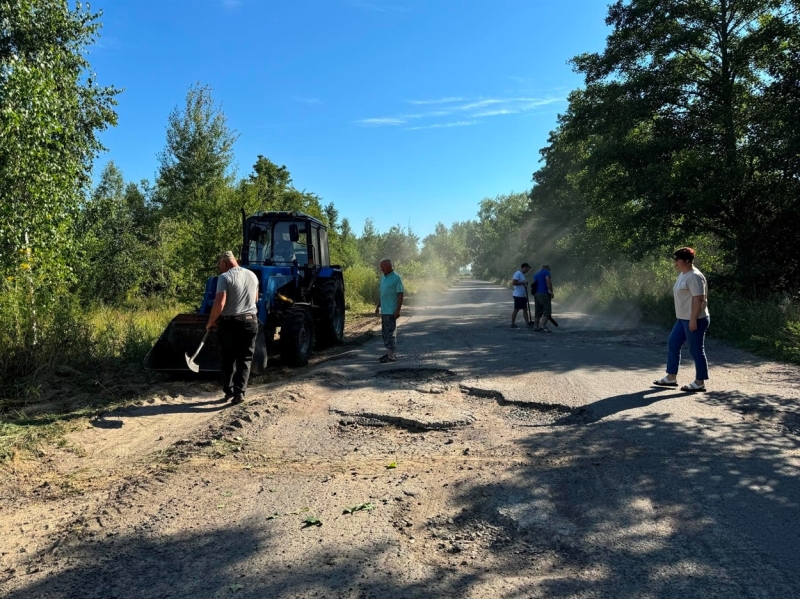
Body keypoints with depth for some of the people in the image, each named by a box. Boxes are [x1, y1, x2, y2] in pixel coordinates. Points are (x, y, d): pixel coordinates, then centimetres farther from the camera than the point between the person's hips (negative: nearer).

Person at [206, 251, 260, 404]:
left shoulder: (225, 277, -12)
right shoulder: (252, 275, 8)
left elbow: (219, 303, -21)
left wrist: (210, 322, -7)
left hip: (229, 323, -4)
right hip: (250, 322, 4)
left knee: (228, 359, 13)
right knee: (245, 359, 8)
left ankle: (228, 391, 18)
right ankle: (239, 392, -3)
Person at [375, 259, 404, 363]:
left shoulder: (396, 278, -11)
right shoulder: (383, 277, 13)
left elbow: (400, 294, -14)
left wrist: (398, 310, -19)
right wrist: (378, 306, 17)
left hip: (391, 311, -8)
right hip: (384, 310, 8)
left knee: (390, 332, -8)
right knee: (385, 332, 12)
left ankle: (391, 355, -5)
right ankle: (391, 353, 21)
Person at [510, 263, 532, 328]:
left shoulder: (522, 274, 17)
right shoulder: (518, 273, -14)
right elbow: (513, 283, -23)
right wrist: (523, 282, -18)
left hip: (523, 295, 10)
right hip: (518, 295, -10)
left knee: (525, 309, 9)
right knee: (516, 310, -4)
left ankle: (527, 323, 12)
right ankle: (513, 324, 2)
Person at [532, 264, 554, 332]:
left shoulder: (536, 274, 23)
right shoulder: (546, 272, 1)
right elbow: (548, 282, -14)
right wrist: (551, 292, -11)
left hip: (536, 294, 8)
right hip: (544, 294, -8)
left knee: (538, 311, 14)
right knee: (547, 311, -8)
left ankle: (536, 326, 15)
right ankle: (543, 327, -17)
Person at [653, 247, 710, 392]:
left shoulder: (694, 276, -18)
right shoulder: (683, 275, 13)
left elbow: (698, 299, -23)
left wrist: (693, 319, -25)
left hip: (695, 320, -11)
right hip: (682, 319, 11)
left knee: (696, 350, -2)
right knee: (672, 345, 13)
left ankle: (700, 383, 9)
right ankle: (671, 378, 21)